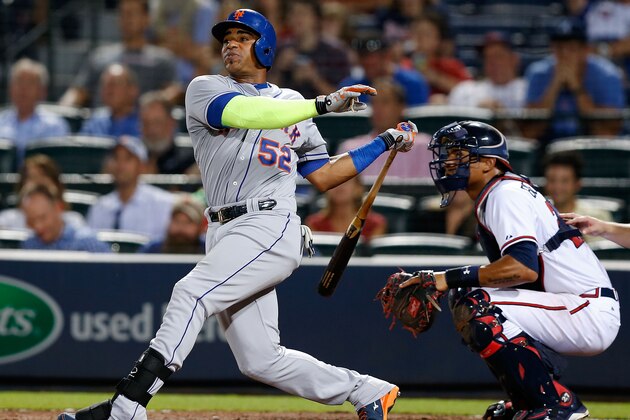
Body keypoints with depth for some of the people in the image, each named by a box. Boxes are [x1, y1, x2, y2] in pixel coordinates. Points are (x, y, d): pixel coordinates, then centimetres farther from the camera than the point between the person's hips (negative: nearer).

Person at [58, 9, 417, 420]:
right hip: (225, 233, 3)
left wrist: (384, 143, 22)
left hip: (270, 228, -3)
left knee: (190, 294, -23)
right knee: (260, 360, 0)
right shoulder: (205, 90, 12)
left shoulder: (292, 103, 19)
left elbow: (324, 176, 24)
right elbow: (244, 112, -11)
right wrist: (322, 104, -16)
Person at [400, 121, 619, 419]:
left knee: (477, 309, -23)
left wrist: (451, 278, -23)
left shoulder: (505, 193, -13)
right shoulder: (491, 197, 18)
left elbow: (523, 268, -28)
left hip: (590, 313, -11)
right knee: (463, 297, 15)